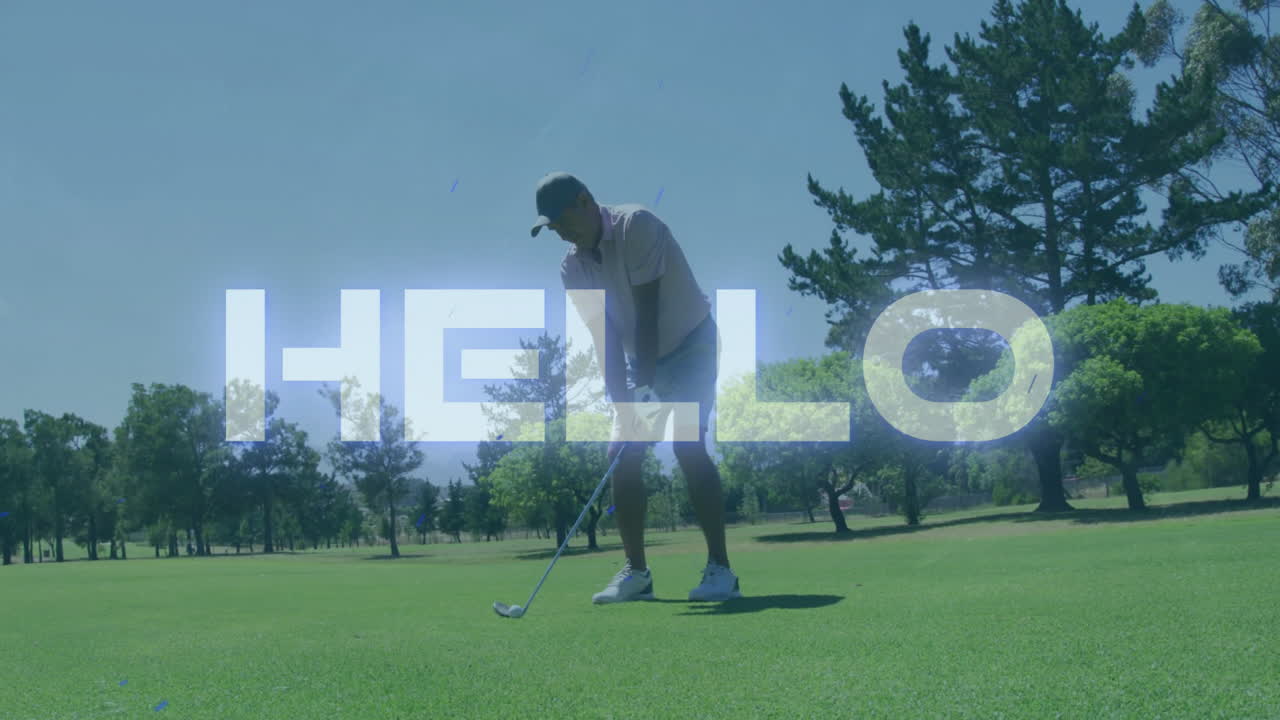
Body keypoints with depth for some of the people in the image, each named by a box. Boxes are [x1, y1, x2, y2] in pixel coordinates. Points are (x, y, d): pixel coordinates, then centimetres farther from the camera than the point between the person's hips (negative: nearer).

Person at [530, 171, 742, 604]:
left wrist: (644, 386, -29)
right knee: (621, 454, -2)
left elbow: (647, 313, -26)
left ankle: (720, 570, -20)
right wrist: (621, 402, -18)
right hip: (645, 360, 7)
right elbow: (604, 338, -7)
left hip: (690, 344, -7)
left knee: (688, 444, -21)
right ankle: (636, 572, 5)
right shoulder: (573, 267, -3)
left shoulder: (636, 226, -22)